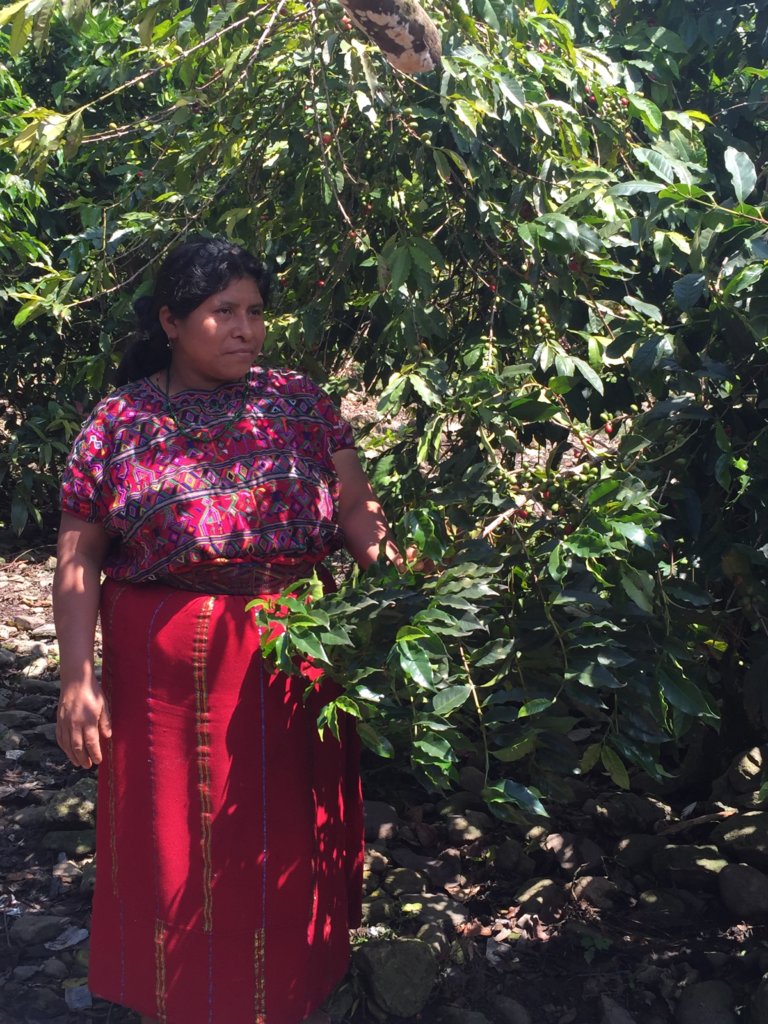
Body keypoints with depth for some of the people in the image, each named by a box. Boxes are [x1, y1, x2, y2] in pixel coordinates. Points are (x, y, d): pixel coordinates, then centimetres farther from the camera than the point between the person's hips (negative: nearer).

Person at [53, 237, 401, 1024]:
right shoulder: (119, 420, 0)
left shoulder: (300, 401, 4)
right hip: (168, 668, -1)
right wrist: (78, 679, -7)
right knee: (176, 840, 10)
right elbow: (79, 561, -1)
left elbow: (357, 508, 0)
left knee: (290, 838, 12)